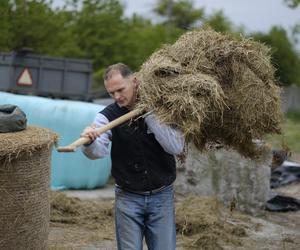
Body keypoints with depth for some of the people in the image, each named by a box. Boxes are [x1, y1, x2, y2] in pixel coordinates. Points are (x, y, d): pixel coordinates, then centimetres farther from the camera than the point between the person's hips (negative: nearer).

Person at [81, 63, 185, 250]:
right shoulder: (108, 116, -7)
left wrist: (149, 116, -22)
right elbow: (99, 151, -22)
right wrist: (90, 142, -45)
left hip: (162, 196, 0)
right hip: (128, 198, 0)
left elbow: (177, 147, -18)